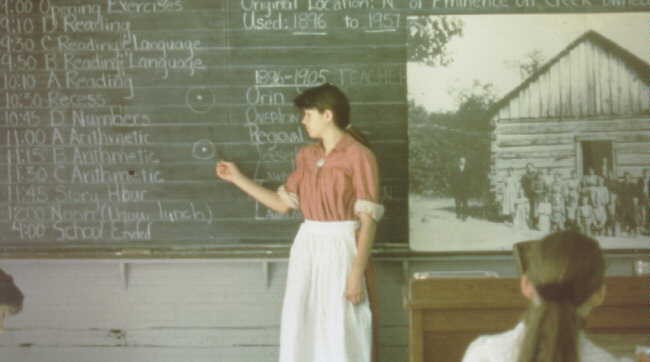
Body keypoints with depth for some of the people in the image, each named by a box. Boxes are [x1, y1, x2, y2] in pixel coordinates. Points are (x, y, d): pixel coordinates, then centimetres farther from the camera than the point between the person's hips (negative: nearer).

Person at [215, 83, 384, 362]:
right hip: (306, 249, 7)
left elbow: (368, 221, -13)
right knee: (302, 336, 8)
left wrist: (357, 272, -18)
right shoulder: (306, 156, 11)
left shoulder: (359, 156, -10)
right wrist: (238, 179, 14)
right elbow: (282, 203, 17)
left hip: (341, 250, -7)